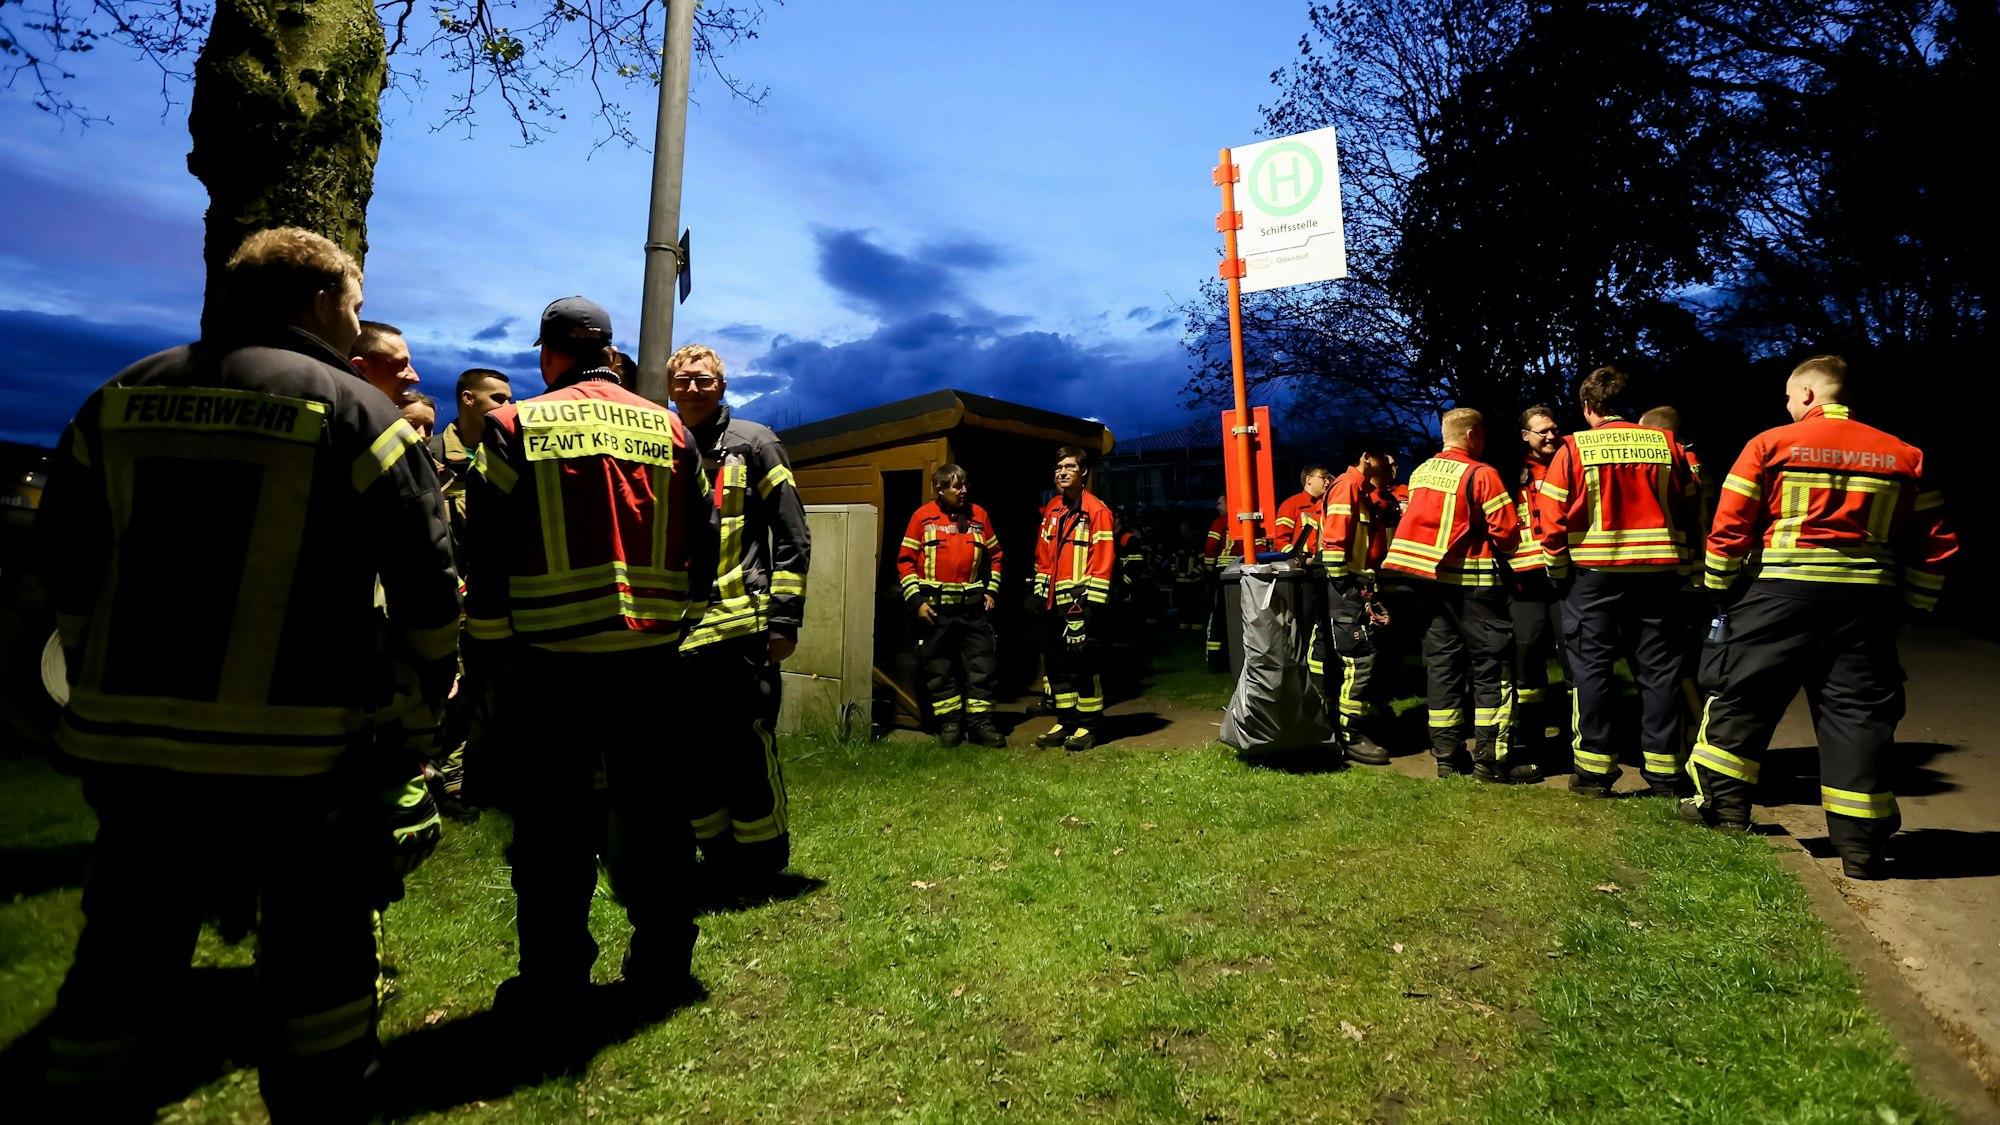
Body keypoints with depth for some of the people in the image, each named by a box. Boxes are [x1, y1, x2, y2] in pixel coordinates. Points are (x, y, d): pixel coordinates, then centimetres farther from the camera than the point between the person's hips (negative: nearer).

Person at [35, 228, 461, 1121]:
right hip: (297, 745, -5)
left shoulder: (119, 401, 10)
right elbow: (427, 584, -11)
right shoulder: (356, 412, -6)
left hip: (127, 736, 5)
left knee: (127, 948, 18)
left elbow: (66, 561, 13)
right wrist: (415, 697, 3)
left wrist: (107, 682, 22)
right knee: (319, 947, 11)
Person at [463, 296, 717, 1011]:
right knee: (654, 813, 13)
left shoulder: (516, 426, -1)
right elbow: (703, 542, 9)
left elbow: (486, 548, -2)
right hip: (652, 654, 3)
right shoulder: (669, 430, 7)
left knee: (553, 824, 9)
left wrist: (491, 642, 7)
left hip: (549, 656, -2)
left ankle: (553, 984, 19)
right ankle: (662, 971, 24)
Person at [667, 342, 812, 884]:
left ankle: (763, 859, 17)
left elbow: (793, 539, -3)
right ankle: (717, 855, 28)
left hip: (741, 628, -5)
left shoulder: (754, 445, 1)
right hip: (677, 635, 6)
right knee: (692, 754, 11)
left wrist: (784, 620, -9)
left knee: (748, 749, -1)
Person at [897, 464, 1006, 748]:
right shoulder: (923, 517, -1)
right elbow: (905, 561, 0)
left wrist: (991, 590, 9)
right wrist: (916, 600, -7)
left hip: (973, 607, 2)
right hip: (935, 607, -2)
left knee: (982, 665, 2)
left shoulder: (978, 515, 6)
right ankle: (949, 721, 19)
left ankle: (980, 721, 13)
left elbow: (994, 555, 16)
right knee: (939, 668, 6)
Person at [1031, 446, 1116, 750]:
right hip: (1054, 602, 7)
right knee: (1057, 663, 11)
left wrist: (1091, 600, -16)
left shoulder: (1097, 511, -7)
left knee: (1084, 662, -2)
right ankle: (1066, 722, 22)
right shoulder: (1050, 511, 14)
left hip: (1081, 601, -7)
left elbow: (1102, 560, -12)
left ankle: (1087, 726, 9)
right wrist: (1038, 591, 13)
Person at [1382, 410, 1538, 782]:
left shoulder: (1420, 473, 9)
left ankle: (1447, 755, 13)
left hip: (1428, 578, 6)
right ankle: (1491, 758, 2)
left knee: (1441, 662, 9)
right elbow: (1508, 532, -11)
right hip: (1471, 580, -6)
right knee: (1492, 665, 2)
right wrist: (1501, 552, 8)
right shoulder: (1481, 474, -10)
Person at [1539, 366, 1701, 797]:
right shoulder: (1666, 445, 5)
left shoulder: (1573, 448, -5)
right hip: (1657, 570, 3)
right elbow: (1687, 511, 8)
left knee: (1592, 665, 3)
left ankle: (1594, 767, 5)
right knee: (1658, 668, 9)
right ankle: (1664, 772, 14)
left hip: (1593, 572, -3)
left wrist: (1558, 571, 3)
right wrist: (1680, 567, 15)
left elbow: (1553, 518, -8)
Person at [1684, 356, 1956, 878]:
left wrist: (1720, 589, 4)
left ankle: (1724, 802, 15)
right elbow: (1934, 543, 10)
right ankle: (1860, 844, 12)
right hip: (1867, 599, 4)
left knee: (1743, 694, 8)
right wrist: (1910, 607, 18)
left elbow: (1729, 529, -6)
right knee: (1858, 712, 7)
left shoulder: (1770, 444, -2)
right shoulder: (1904, 456, 10)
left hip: (1779, 591, -3)